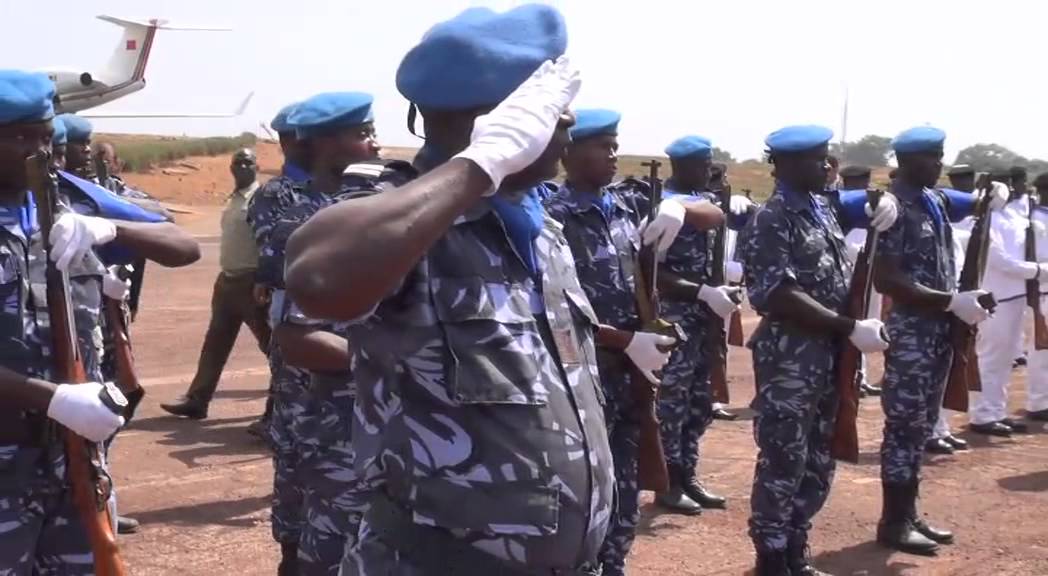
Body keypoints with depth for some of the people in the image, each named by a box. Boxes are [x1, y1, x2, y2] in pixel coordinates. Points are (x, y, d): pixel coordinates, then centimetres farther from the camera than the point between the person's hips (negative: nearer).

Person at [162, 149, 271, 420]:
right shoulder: (233, 199, 15)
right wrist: (227, 274, 19)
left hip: (252, 281, -9)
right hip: (228, 279, 9)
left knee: (270, 343, 1)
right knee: (215, 343, 11)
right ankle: (196, 400, 17)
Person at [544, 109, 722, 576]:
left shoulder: (628, 203, 8)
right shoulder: (554, 218, -11)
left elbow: (716, 216, 13)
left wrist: (680, 207, -9)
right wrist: (627, 340, -17)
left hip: (631, 371, 7)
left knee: (625, 493, 15)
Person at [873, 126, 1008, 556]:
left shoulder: (938, 200, 9)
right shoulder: (894, 207, -16)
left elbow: (982, 202, 26)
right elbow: (885, 280, -22)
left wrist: (995, 196, 1)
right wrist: (952, 301, -23)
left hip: (940, 328, 9)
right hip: (911, 331, -9)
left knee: (922, 426, 15)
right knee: (905, 427, -1)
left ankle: (908, 514, 25)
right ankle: (893, 523, 9)